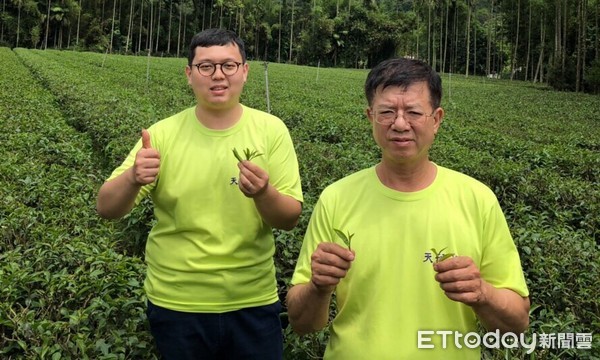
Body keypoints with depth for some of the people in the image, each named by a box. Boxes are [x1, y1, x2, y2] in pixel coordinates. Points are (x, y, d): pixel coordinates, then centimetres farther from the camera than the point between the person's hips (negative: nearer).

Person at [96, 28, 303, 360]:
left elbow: (290, 219, -8)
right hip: (176, 305, 0)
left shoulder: (271, 130, -6)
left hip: (253, 304, 0)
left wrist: (264, 193, -29)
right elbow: (107, 210, -9)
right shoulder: (162, 134, -7)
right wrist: (133, 179, -30)